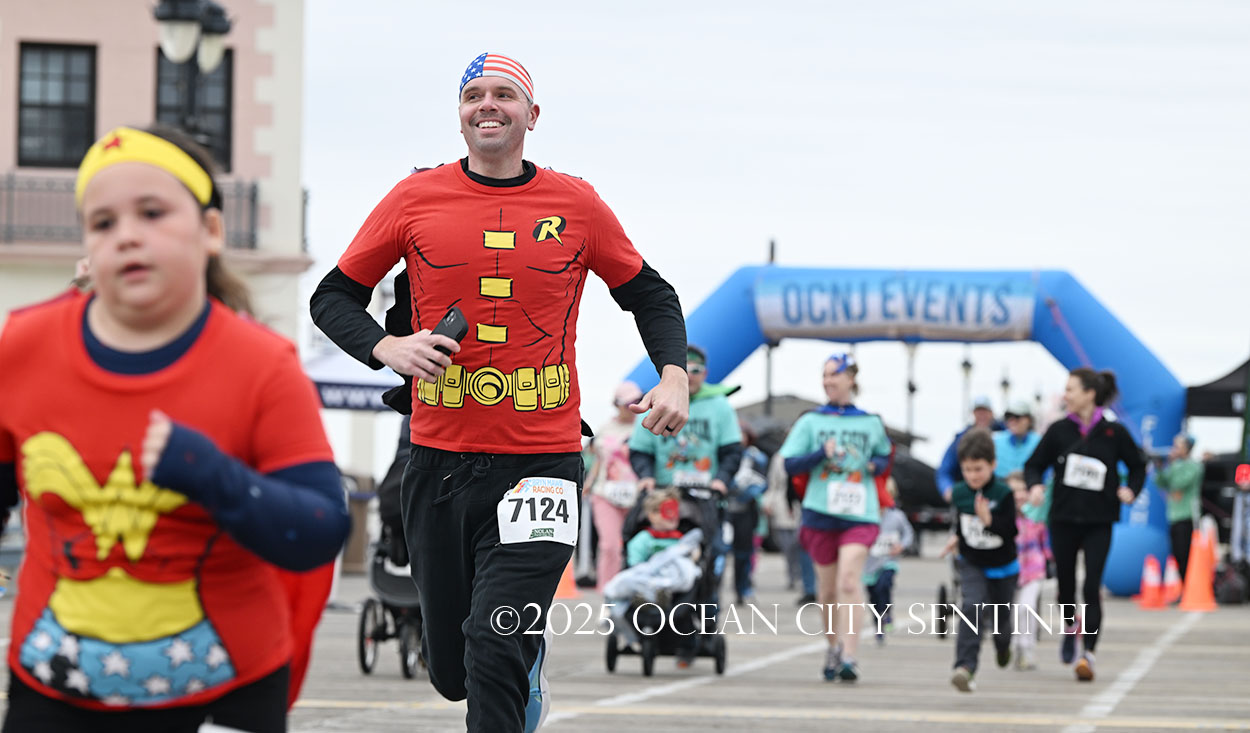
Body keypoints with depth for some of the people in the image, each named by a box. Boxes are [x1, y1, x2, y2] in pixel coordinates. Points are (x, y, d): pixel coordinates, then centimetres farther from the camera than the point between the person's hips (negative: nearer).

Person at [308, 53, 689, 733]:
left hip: (542, 462, -2)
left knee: (496, 657, -18)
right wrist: (387, 348, -9)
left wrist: (673, 376, 0)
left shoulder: (576, 204, 4)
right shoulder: (417, 198, 3)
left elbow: (649, 294, 17)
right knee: (451, 670, 11)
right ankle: (529, 663, 44)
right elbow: (334, 296, 11)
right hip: (439, 464, 2)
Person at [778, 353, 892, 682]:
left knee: (849, 580, -18)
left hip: (859, 514, -1)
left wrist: (875, 465, 0)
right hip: (821, 512, 1)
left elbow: (884, 457, 23)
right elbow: (790, 465, 2)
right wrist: (823, 454, -14)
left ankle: (849, 656, -23)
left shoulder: (871, 423, 8)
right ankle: (834, 648, 30)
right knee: (827, 587, 9)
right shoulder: (811, 421, 7)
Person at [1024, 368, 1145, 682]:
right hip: (1063, 519, 2)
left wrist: (1130, 490, -8)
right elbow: (1034, 464, 8)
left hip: (1098, 523, -2)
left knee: (1091, 588, -12)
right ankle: (1070, 629, 42)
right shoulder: (1059, 430, 0)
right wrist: (1035, 485, -12)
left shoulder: (1114, 432, -4)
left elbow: (1137, 466, 9)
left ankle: (1088, 653, -11)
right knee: (1065, 584, 11)